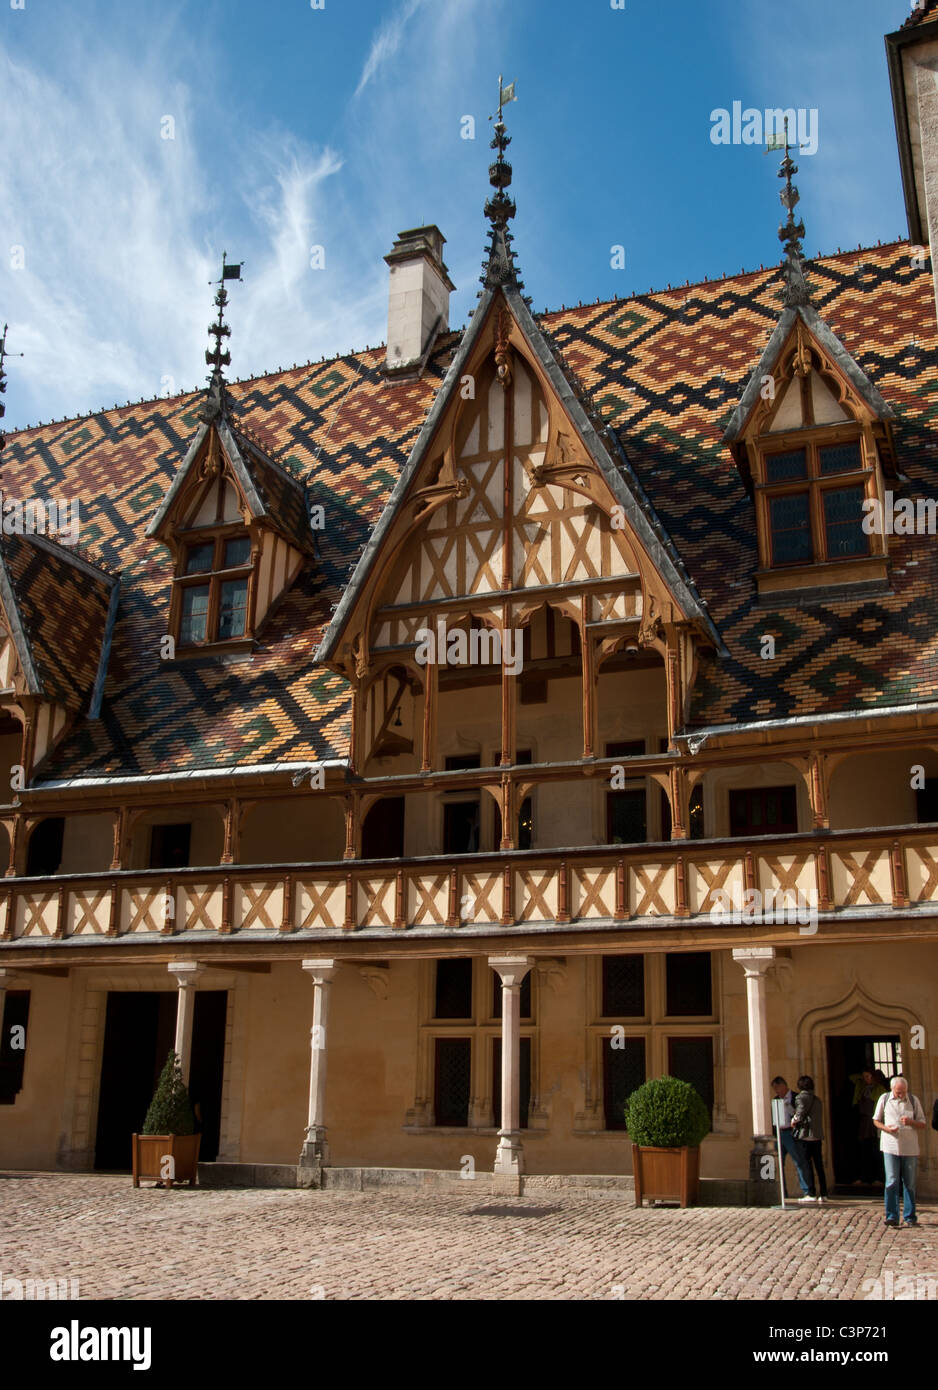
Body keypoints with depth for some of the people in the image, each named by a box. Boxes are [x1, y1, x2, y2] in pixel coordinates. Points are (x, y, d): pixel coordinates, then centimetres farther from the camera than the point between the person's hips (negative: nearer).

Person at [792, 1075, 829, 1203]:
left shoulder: (801, 1097, -5)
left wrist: (795, 1120, -6)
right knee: (819, 1165, 9)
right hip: (818, 1135, 7)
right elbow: (819, 1117, 18)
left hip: (806, 1135, -7)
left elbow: (801, 1111, -22)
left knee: (807, 1164, -3)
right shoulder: (817, 1099, 17)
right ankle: (823, 1194, 8)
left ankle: (811, 1194, -4)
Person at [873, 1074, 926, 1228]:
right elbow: (876, 1120, 10)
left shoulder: (914, 1100, 3)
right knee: (892, 1182, -6)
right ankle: (892, 1216, 0)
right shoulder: (884, 1099, 3)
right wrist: (886, 1128, -10)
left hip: (910, 1148, 1)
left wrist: (911, 1122, -15)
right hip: (891, 1146, -1)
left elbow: (922, 1124, 6)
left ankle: (910, 1217, 15)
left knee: (909, 1184, 6)